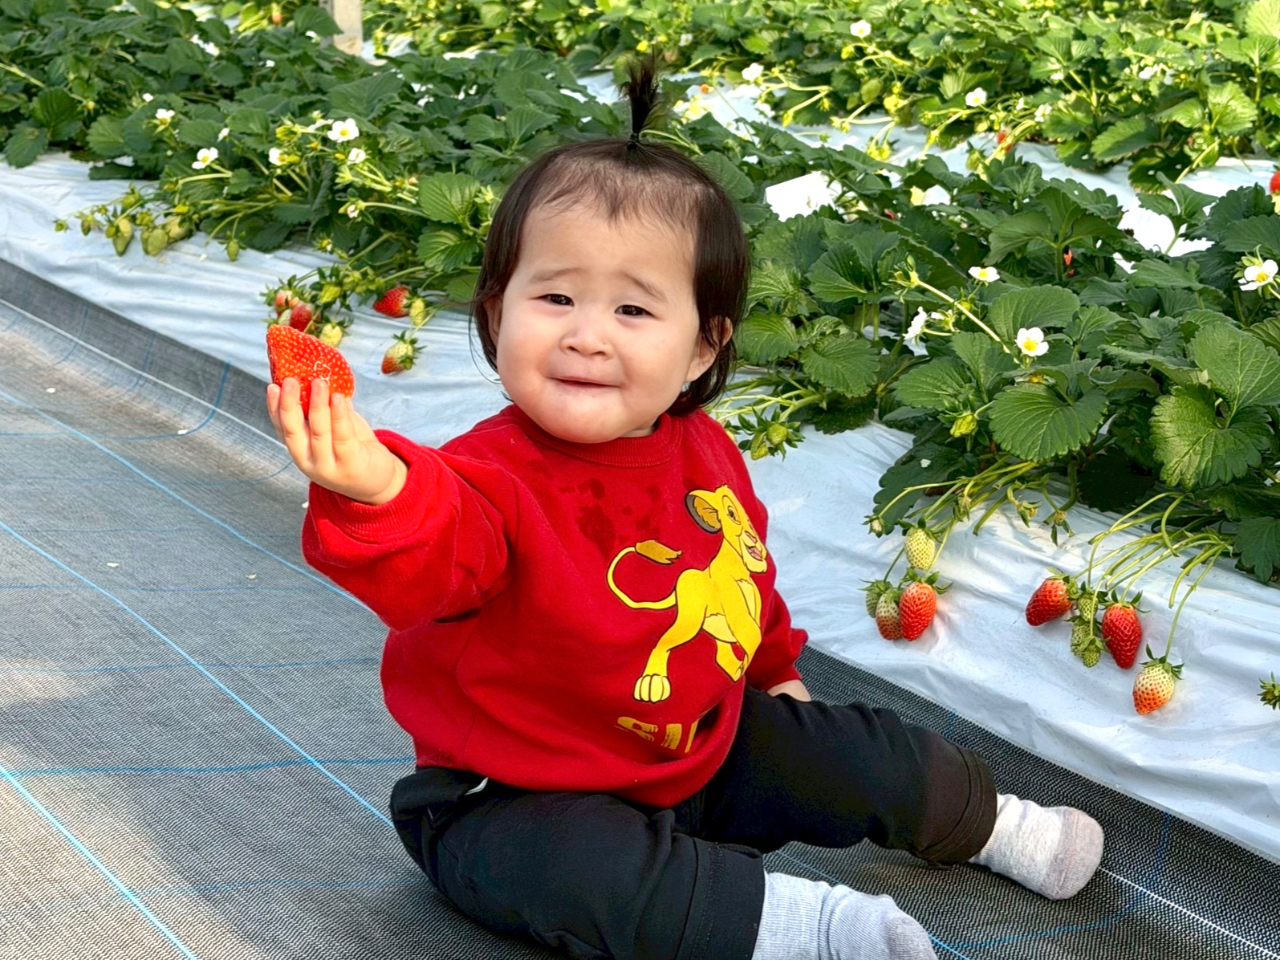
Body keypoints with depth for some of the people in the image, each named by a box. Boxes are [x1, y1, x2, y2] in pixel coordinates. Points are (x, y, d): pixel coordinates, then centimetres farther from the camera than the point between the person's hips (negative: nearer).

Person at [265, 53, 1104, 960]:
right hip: (519, 799, -6)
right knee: (575, 867, -37)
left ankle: (989, 820, 41)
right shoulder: (494, 483, -29)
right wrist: (376, 493, -76)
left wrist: (774, 669, 31)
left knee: (857, 753, 12)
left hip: (698, 752, 6)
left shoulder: (706, 455, -6)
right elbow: (425, 562, -54)